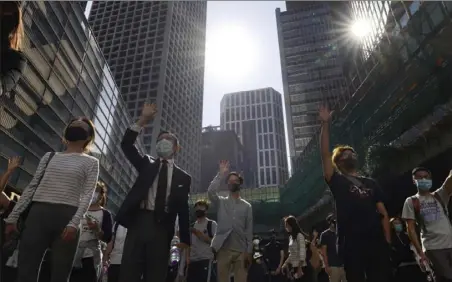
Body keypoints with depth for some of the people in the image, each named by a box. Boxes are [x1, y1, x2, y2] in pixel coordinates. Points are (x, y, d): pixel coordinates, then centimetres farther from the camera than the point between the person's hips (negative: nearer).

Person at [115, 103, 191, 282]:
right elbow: (126, 145, 3)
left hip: (162, 228, 0)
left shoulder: (183, 177, 12)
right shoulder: (146, 164, 16)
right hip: (138, 221, 1)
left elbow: (183, 209, 10)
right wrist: (142, 121, -7)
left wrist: (185, 240, 6)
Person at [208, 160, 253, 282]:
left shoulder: (247, 206, 10)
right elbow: (210, 191, -13)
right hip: (223, 249, 0)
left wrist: (249, 251, 0)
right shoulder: (221, 202, 9)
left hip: (241, 250, 1)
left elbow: (249, 230, 6)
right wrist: (221, 174, -9)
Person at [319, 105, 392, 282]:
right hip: (351, 244, -3)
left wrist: (388, 241, 5)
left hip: (377, 242, 4)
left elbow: (383, 213, 15)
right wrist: (325, 124, -6)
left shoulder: (370, 183, 19)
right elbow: (325, 154, -4)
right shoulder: (337, 182, 7)